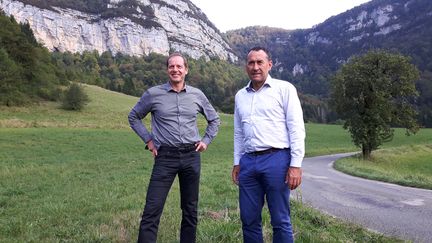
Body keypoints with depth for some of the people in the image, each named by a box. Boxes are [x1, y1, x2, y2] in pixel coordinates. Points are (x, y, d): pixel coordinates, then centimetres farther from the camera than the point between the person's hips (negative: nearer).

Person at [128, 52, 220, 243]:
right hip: (165, 157, -2)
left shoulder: (197, 95, 5)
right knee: (152, 211, -5)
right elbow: (133, 117, 12)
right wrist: (148, 139, 3)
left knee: (190, 210, 12)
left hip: (191, 157, 3)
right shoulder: (153, 94, -2)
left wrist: (206, 140, 8)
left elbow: (214, 120, 20)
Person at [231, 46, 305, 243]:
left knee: (280, 220, 3)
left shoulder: (284, 89, 0)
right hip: (248, 162, 5)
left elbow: (297, 129, -5)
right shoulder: (240, 95, 15)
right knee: (248, 219, 10)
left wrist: (296, 164, -11)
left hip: (276, 160, -5)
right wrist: (237, 162, 15)